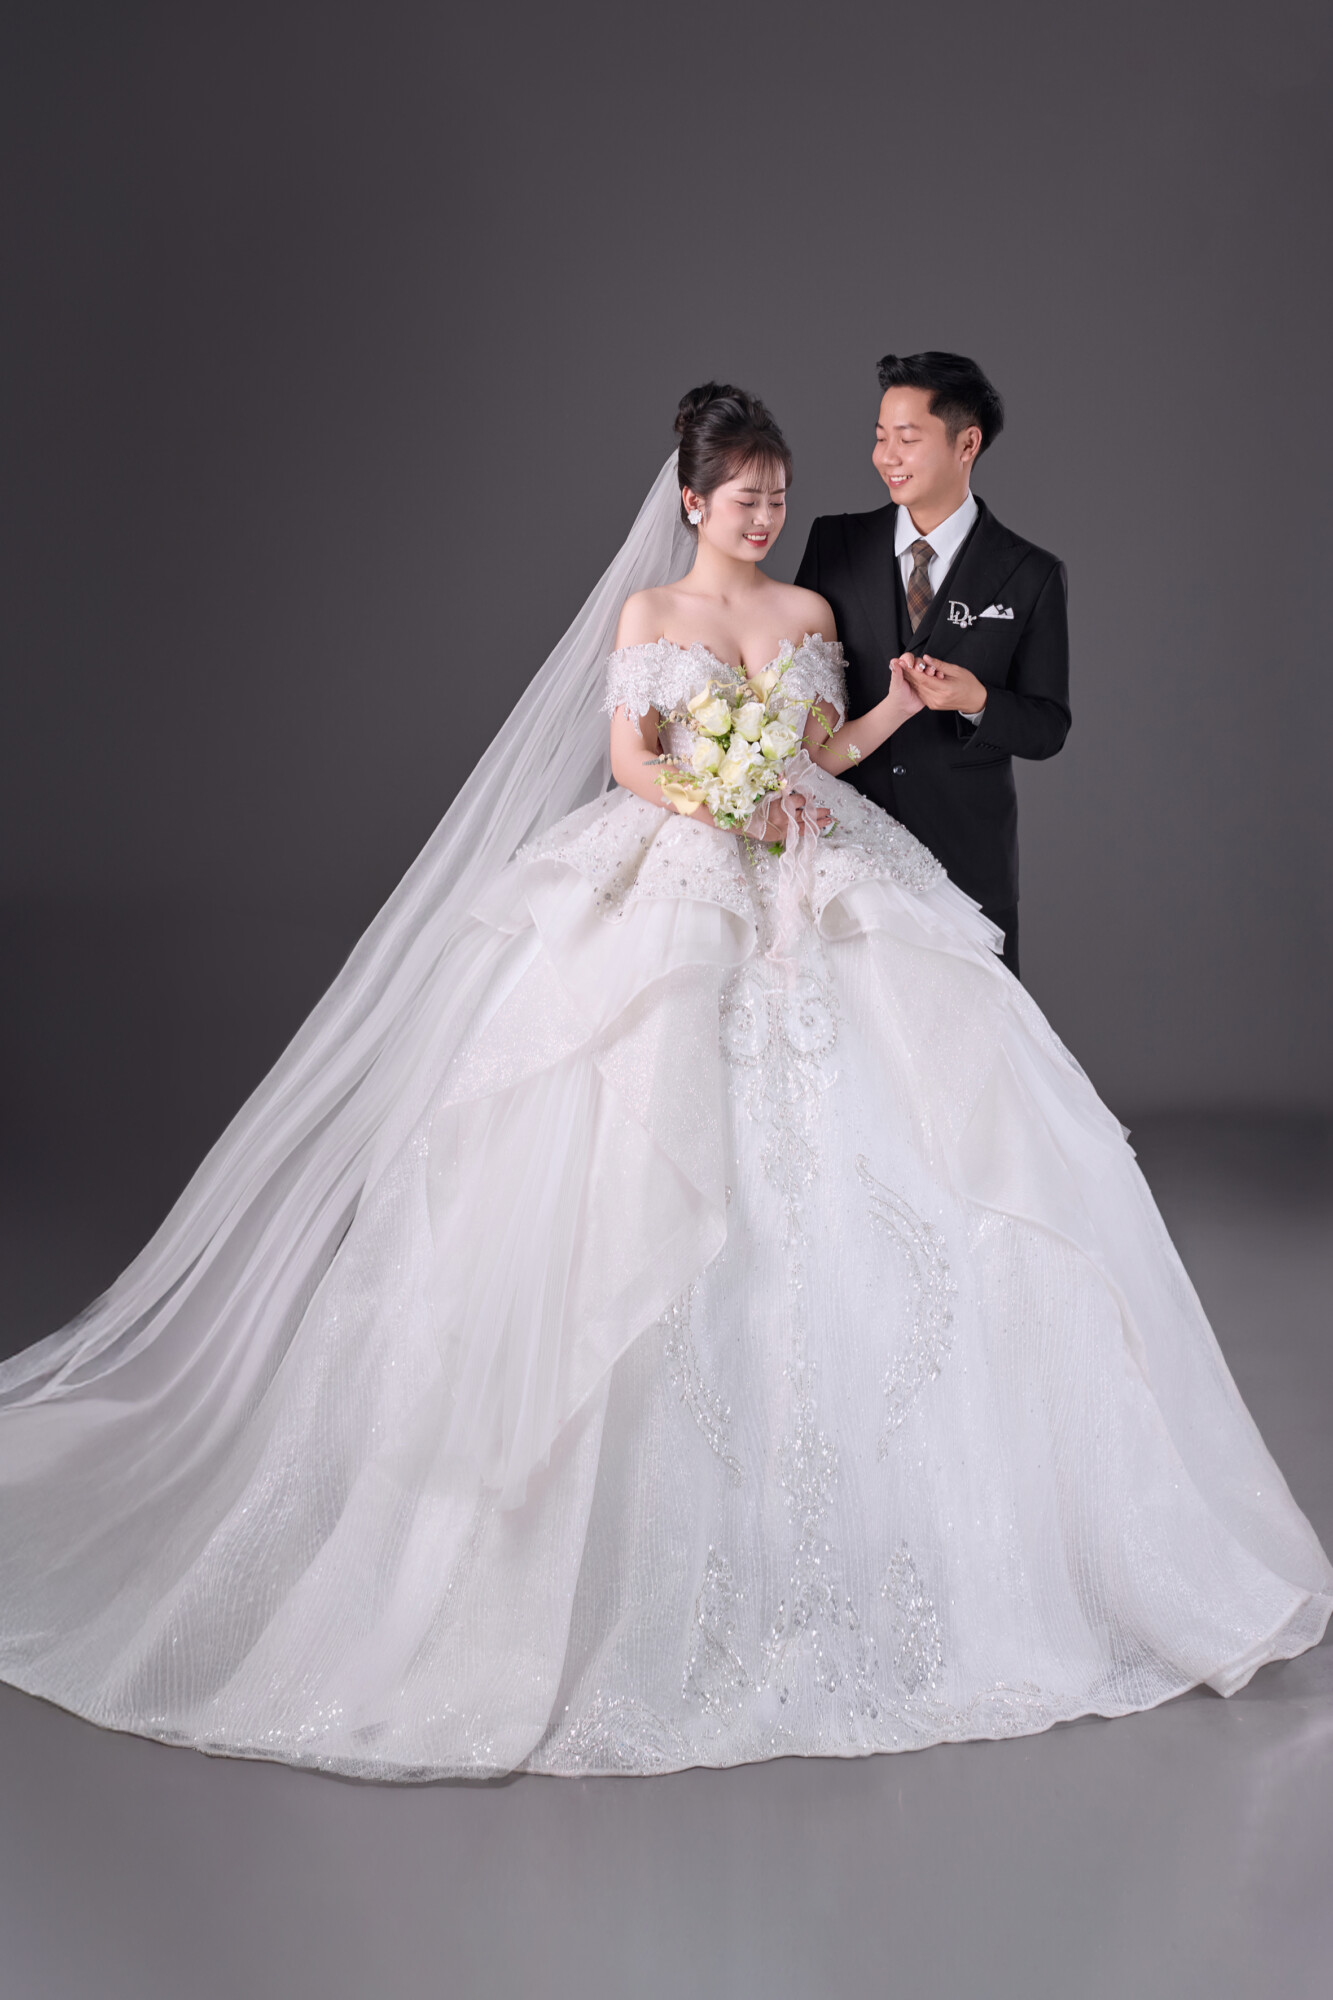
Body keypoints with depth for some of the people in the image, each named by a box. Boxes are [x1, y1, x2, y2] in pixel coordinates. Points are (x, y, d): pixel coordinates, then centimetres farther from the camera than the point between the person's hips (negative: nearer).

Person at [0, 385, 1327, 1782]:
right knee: (666, 1152, -11)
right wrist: (732, 807, -14)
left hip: (813, 896, 4)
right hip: (679, 894, -3)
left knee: (852, 1139, -7)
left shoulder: (809, 612, 16)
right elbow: (629, 761, -1)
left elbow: (822, 756, 14)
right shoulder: (646, 611, 7)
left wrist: (894, 715, -3)